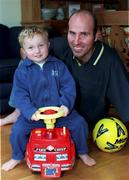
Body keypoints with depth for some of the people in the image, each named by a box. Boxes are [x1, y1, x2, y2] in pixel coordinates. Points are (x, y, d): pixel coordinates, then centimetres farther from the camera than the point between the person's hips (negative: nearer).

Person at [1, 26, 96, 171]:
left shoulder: (58, 65, 0)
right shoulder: (21, 71, -4)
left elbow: (69, 87, -3)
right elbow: (20, 96, -9)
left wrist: (66, 104, -19)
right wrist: (30, 111, -24)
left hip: (59, 110, 1)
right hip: (33, 113, -1)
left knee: (79, 123, -13)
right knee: (18, 129, -19)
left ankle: (82, 152, 16)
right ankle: (17, 157, 12)